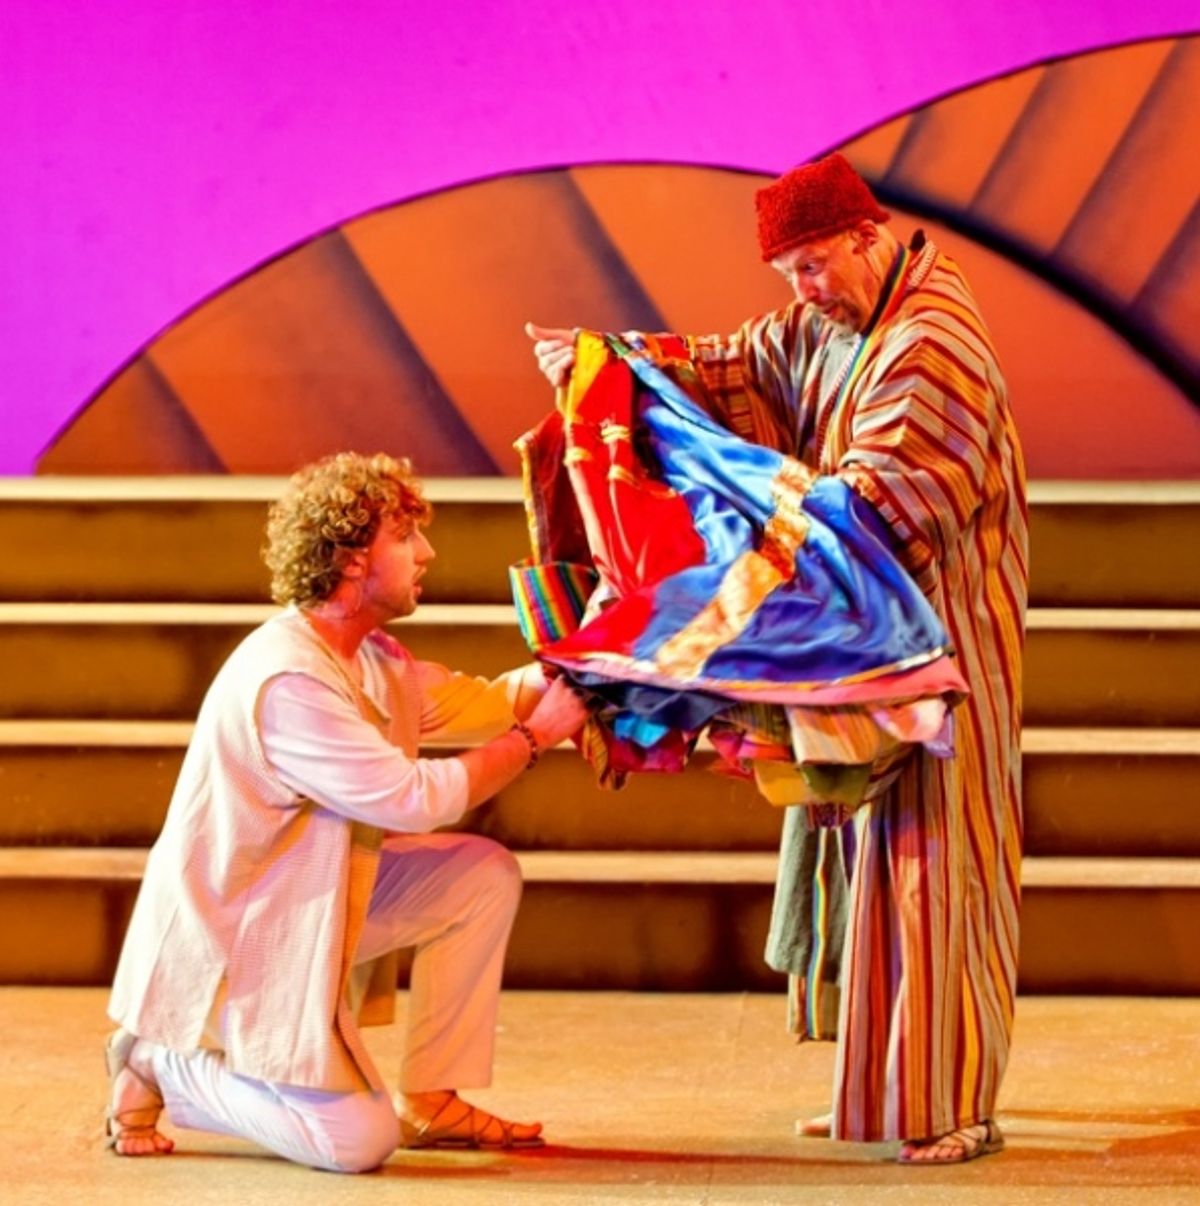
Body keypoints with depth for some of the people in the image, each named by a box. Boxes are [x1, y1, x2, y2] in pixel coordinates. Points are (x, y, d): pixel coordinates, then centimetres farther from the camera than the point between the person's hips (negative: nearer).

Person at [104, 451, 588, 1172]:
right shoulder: (287, 681, -27)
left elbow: (472, 701, 13)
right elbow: (413, 798, -26)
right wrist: (536, 736, -17)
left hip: (311, 905, 10)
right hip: (232, 944, -10)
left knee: (486, 875, 2)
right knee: (359, 1141, -15)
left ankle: (431, 1103, 8)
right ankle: (160, 1063, 4)